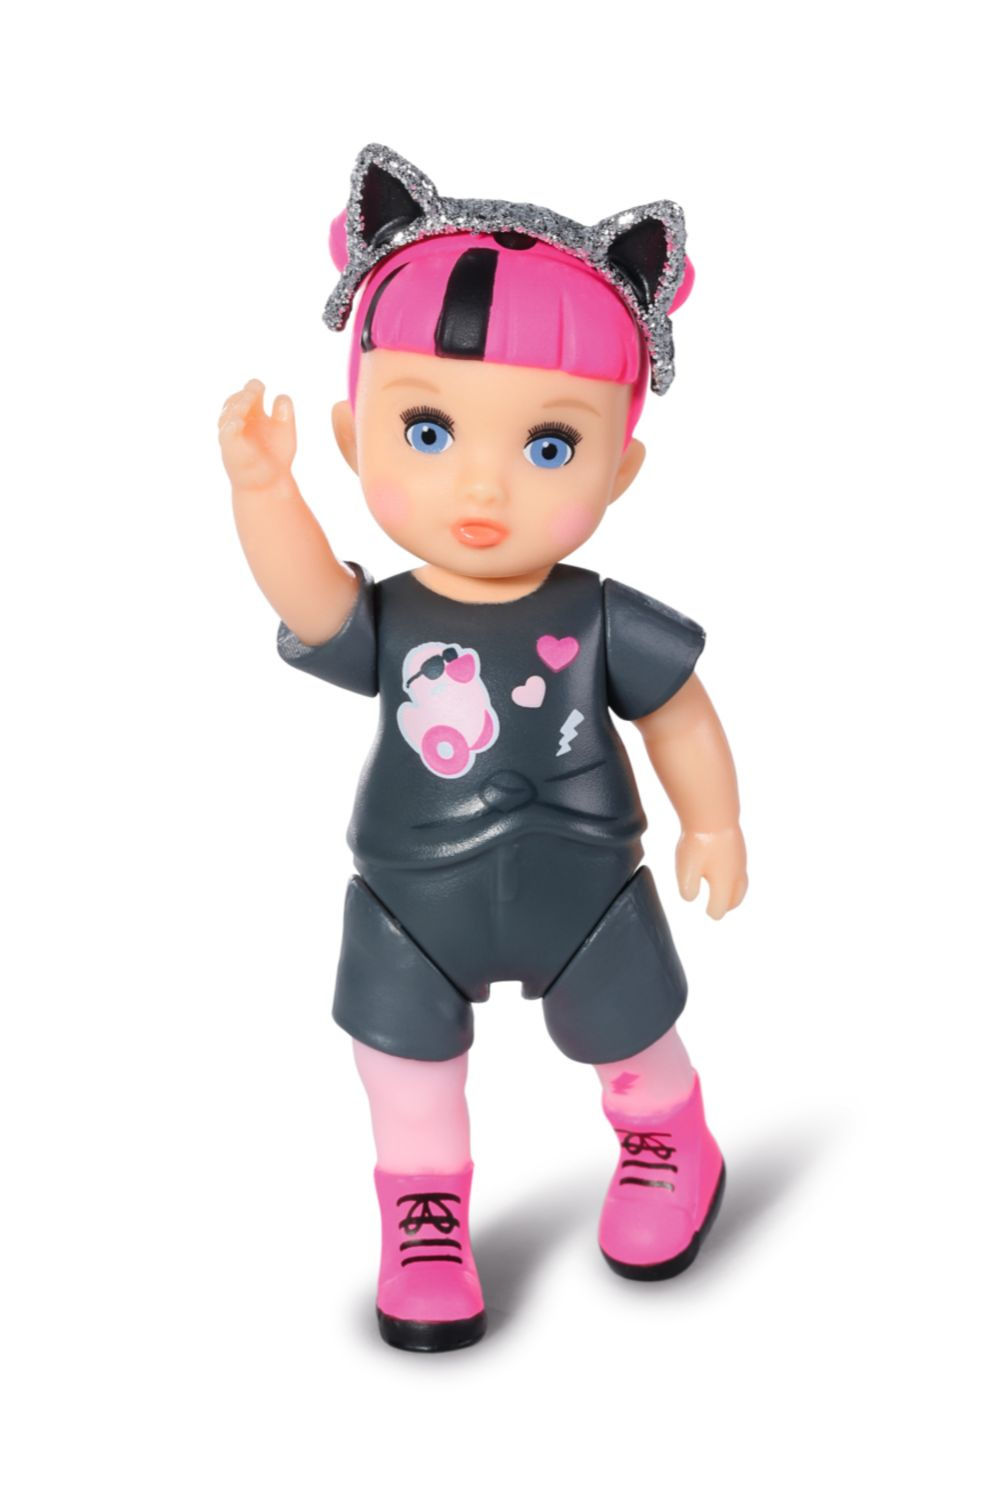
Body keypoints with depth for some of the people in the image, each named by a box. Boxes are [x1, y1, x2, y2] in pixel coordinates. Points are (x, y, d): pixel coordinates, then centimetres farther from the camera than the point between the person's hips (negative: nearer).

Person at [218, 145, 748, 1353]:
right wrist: (260, 485, -50)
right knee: (407, 1067, 16)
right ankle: (423, 1211, 41)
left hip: (583, 896, 0)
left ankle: (668, 1140, 53)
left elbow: (682, 718, -7)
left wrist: (713, 828, 1)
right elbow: (306, 593, -36)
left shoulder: (606, 627, -19)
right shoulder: (385, 623, -18)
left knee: (627, 1041, 22)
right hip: (412, 912, 1)